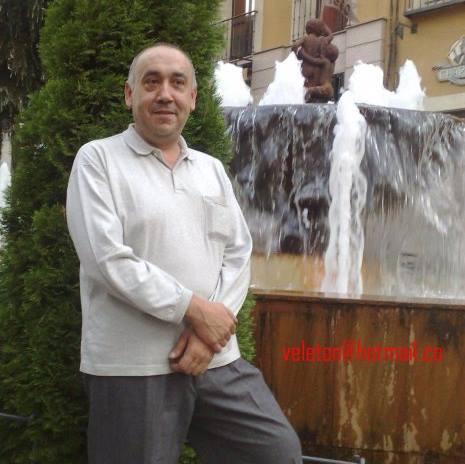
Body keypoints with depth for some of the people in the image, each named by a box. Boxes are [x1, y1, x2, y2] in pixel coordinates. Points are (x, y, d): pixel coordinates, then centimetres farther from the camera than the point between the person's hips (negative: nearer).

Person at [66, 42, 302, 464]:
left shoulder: (211, 169, 14)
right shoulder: (98, 160, -3)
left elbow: (239, 253, 8)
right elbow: (108, 260, -13)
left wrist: (209, 332, -7)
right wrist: (194, 310, -13)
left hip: (217, 359, 5)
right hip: (132, 369, -5)